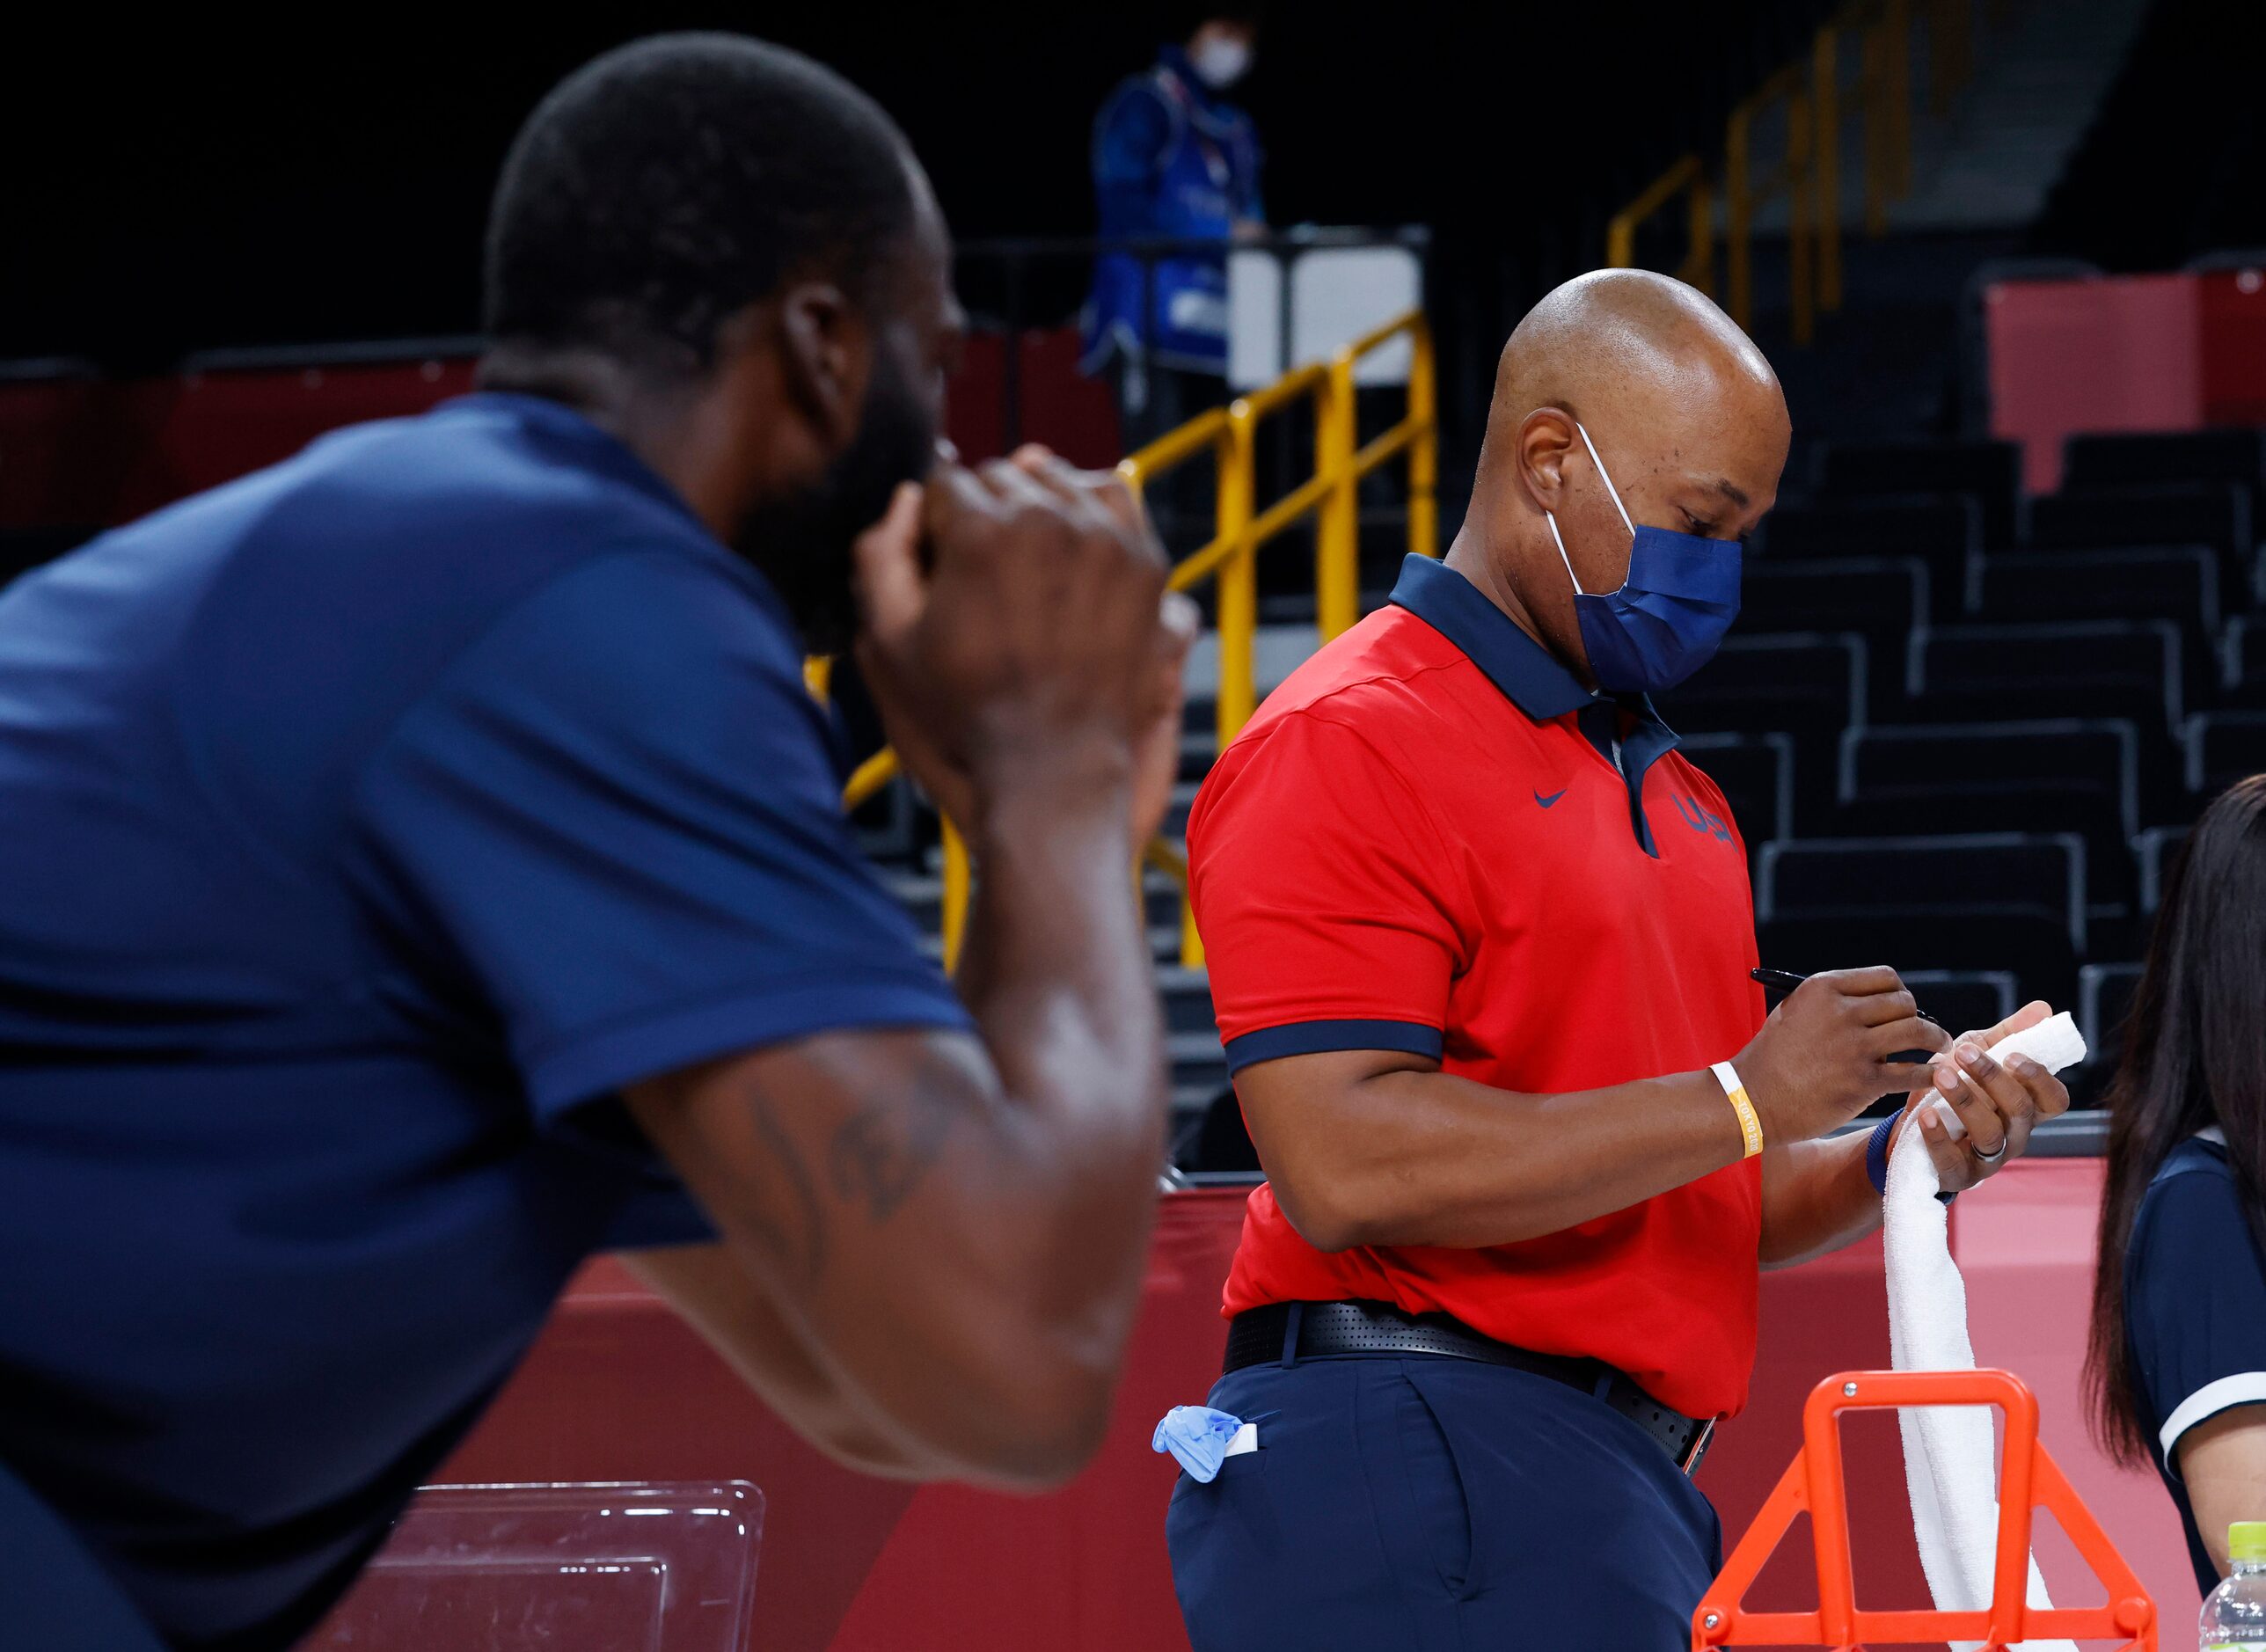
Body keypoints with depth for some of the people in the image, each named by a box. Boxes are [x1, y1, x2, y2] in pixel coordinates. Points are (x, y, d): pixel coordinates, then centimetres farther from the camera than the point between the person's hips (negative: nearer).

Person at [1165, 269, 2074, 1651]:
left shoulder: (1677, 795, 22)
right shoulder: (1345, 744, -6)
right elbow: (1344, 1163, -19)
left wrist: (1898, 1156, 6)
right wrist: (1743, 1100, -15)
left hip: (1625, 1488, 9)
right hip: (1419, 1447, -9)